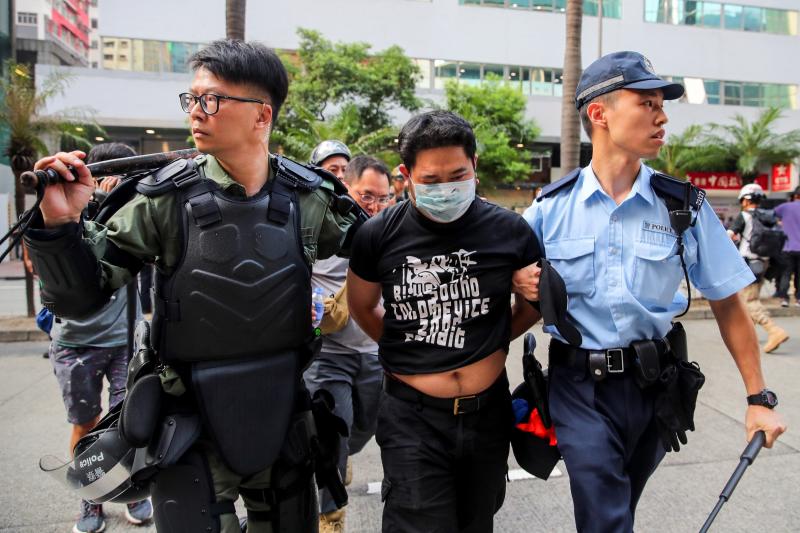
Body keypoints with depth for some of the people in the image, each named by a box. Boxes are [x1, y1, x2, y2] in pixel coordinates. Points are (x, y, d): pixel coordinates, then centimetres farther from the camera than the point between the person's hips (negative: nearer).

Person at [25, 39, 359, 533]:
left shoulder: (310, 198, -7)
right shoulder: (168, 197, -11)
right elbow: (83, 296, -7)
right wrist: (62, 224, -22)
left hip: (284, 421, 3)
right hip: (193, 431, -2)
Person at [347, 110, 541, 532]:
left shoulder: (510, 231, -7)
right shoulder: (379, 235, -9)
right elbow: (362, 308, 9)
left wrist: (496, 340, 4)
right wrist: (406, 350, 3)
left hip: (488, 412, 3)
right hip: (412, 416, -2)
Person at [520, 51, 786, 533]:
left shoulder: (685, 206, -4)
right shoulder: (551, 208, -7)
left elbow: (727, 304, 2)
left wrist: (759, 397, 2)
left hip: (653, 385, 2)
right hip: (580, 387, -2)